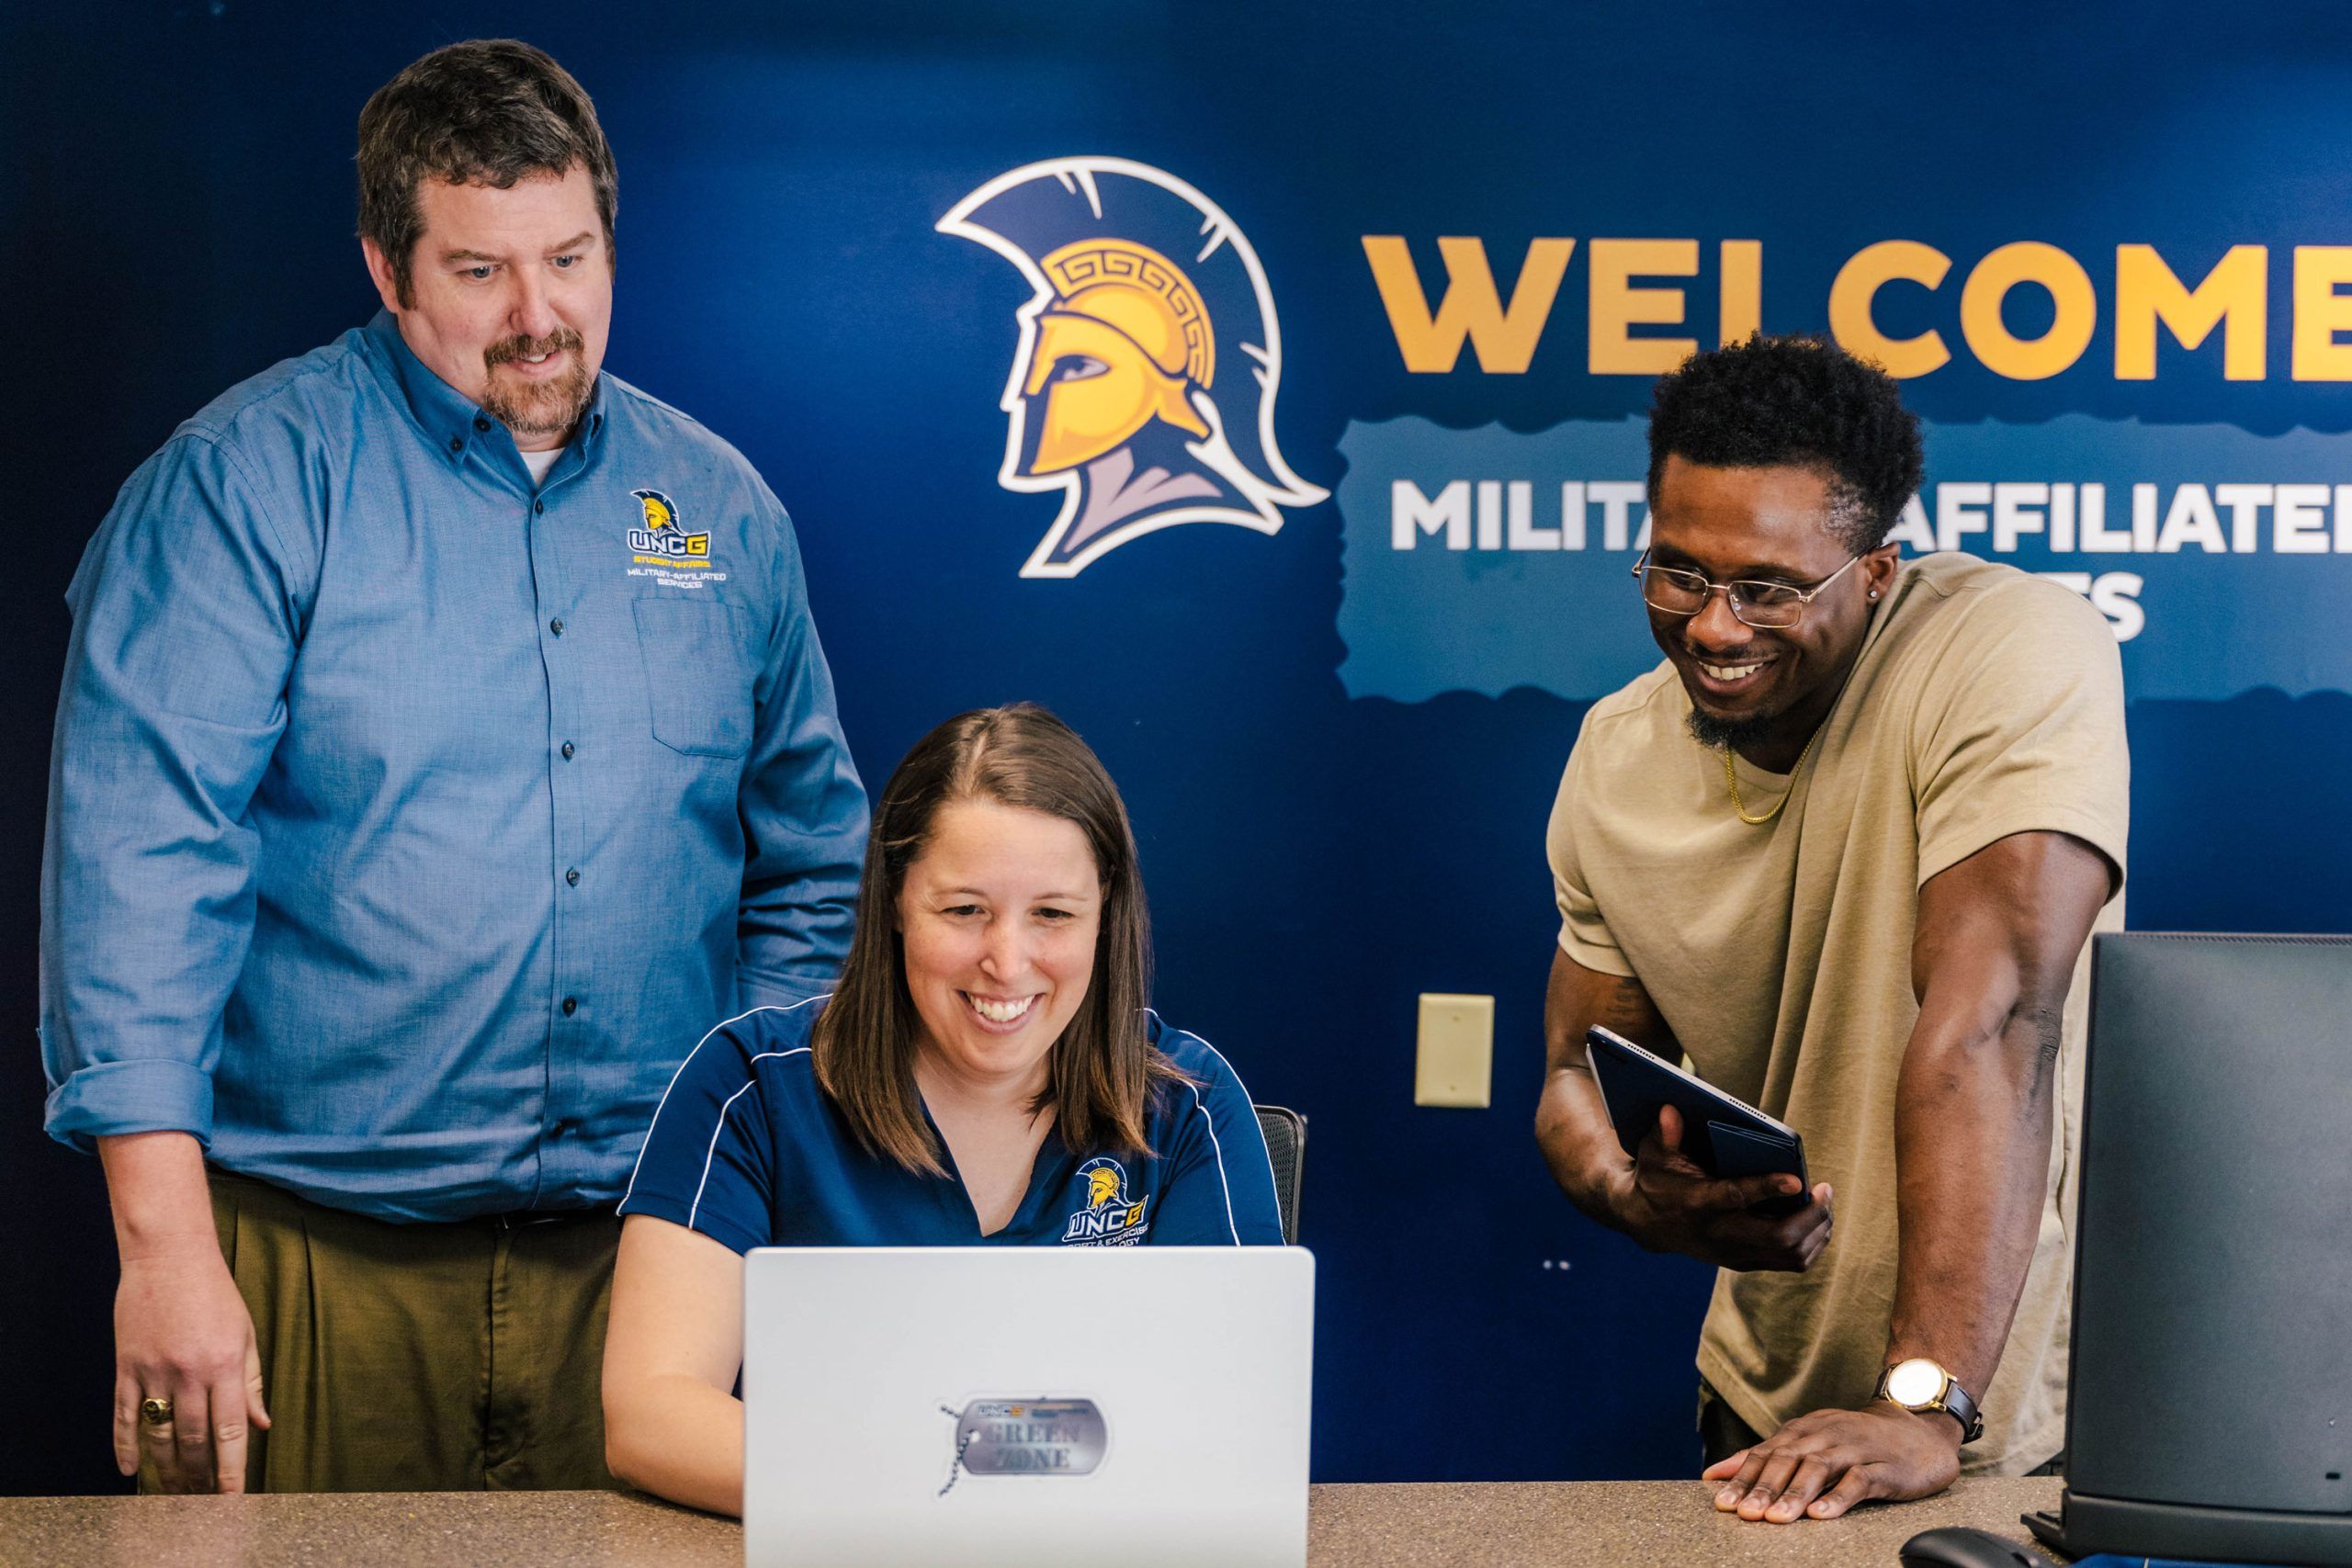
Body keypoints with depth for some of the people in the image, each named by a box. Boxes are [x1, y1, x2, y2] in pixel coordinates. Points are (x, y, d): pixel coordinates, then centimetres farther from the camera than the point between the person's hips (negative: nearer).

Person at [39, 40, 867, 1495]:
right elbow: (136, 854, -11)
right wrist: (166, 1243, -17)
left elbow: (811, 872, 15)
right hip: (322, 1252, -3)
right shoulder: (254, 478, -4)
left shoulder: (720, 505, 9)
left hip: (638, 1253, 4)